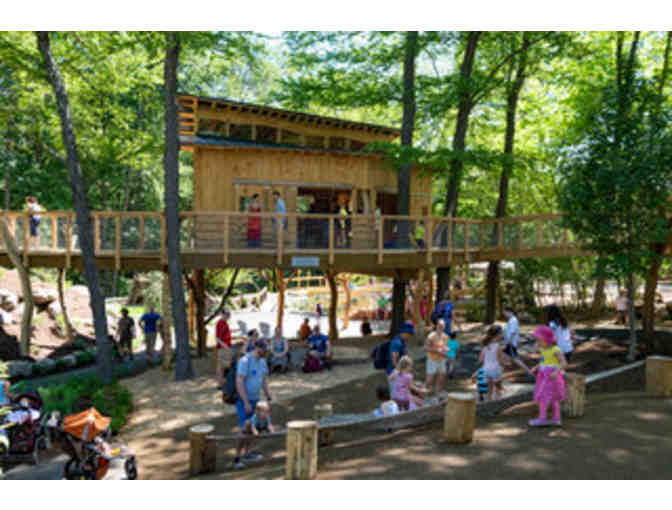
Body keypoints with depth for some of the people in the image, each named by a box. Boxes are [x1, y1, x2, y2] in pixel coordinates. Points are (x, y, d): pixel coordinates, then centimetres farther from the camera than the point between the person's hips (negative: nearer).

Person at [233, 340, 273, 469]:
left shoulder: (262, 361, 2)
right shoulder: (245, 361, -24)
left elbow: (264, 380, 11)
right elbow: (239, 383, -27)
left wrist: (269, 399, 8)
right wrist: (246, 403, -28)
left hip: (255, 399, 8)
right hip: (243, 400, -8)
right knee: (245, 430, -13)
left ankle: (247, 453, 32)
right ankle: (237, 458, -1)